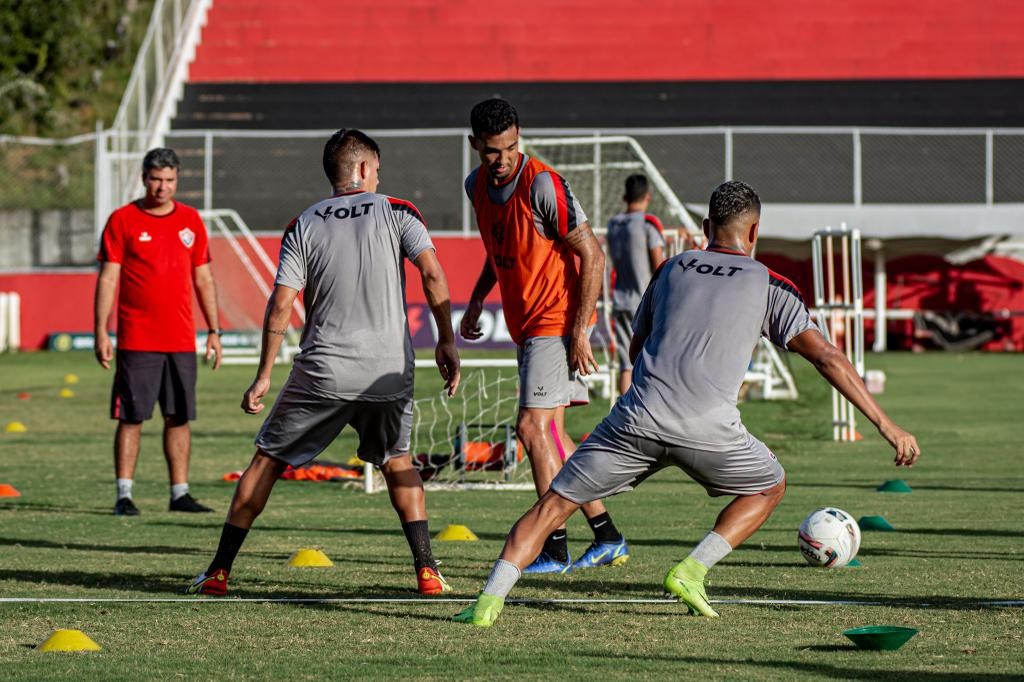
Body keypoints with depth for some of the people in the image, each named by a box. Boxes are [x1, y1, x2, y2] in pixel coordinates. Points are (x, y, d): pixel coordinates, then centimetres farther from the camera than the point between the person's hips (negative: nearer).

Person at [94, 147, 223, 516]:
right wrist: (101, 332, -9)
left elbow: (203, 278, 15)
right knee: (131, 417, -3)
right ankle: (124, 495, 0)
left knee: (179, 418, 6)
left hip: (181, 341, 4)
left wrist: (214, 331, 11)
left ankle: (180, 493, 12)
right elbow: (107, 278, -3)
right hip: (137, 341, -4)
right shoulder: (123, 220, -2)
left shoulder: (191, 220, 10)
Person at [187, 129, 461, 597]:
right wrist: (446, 341, -3)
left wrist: (263, 377, 3)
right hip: (389, 369, 1)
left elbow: (280, 305, -2)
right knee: (397, 460, 22)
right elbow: (432, 273, -10)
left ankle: (219, 571, 8)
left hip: (323, 373, 0)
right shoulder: (396, 212, 3)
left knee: (268, 460, 11)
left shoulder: (303, 226, 4)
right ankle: (426, 570, 10)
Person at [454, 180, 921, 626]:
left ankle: (490, 600, -8)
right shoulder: (770, 286, 14)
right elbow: (826, 358, 6)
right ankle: (692, 571, 8)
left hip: (637, 417, 2)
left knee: (556, 502, 9)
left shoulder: (671, 269, 22)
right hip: (707, 424, -2)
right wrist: (887, 427, 7)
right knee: (769, 488, 25)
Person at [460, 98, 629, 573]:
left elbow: (592, 255, -17)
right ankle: (607, 538, 19)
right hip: (526, 326, 9)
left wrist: (580, 332, -20)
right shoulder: (477, 185, 5)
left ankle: (555, 550, -9)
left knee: (533, 427, -13)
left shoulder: (543, 185, -20)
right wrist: (477, 299, 13)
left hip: (557, 323, -9)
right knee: (546, 433, 11)